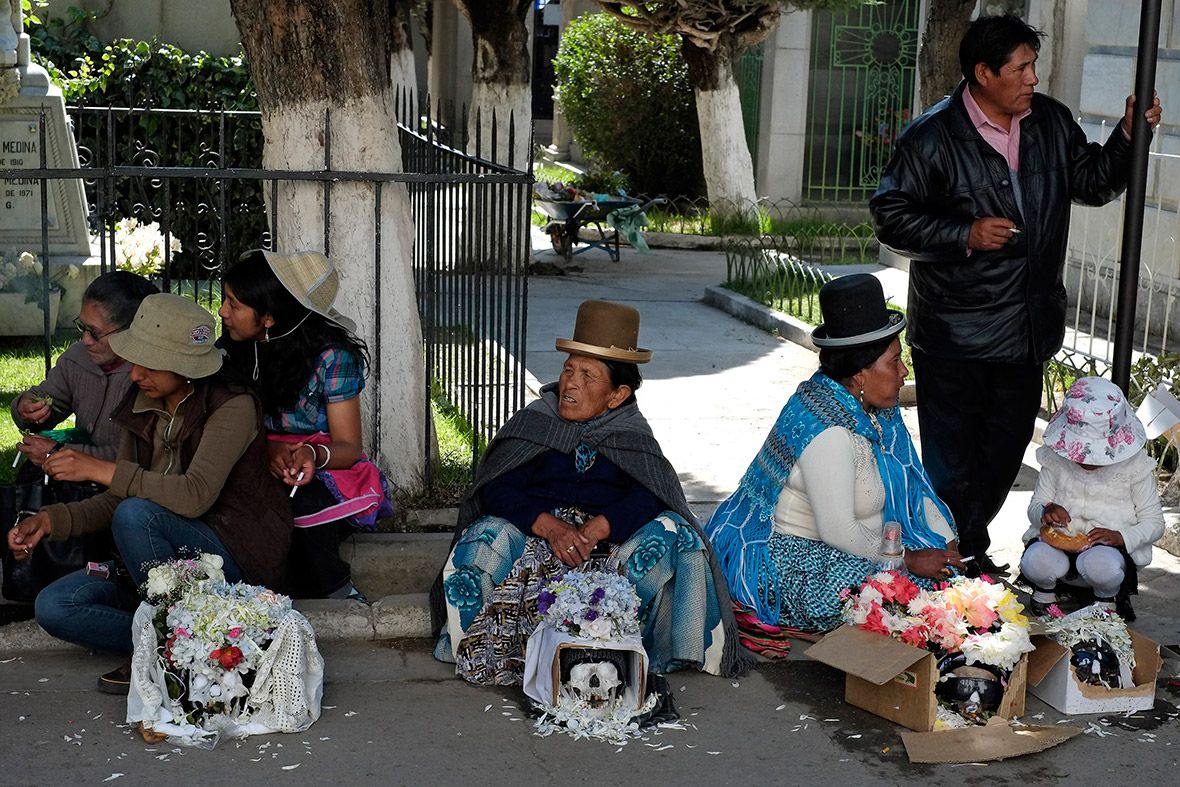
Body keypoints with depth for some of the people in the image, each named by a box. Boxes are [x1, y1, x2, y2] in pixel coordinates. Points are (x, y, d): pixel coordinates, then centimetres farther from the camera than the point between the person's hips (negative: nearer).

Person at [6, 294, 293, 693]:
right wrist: (52, 519, -10)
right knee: (54, 606, -9)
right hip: (160, 558, 7)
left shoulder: (233, 406, -17)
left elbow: (194, 496, -31)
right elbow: (116, 499, 8)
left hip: (237, 557, -7)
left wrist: (102, 469, -27)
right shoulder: (142, 408, 5)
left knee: (136, 515, -32)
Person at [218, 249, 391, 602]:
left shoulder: (332, 357, -10)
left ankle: (336, 591, -12)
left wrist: (314, 454, -32)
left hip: (326, 475, -3)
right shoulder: (229, 351, 2)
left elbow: (349, 447, -9)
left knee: (300, 501, -38)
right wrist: (266, 449, -20)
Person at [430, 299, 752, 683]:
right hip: (536, 535, 0)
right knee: (485, 536, -29)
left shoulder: (632, 435, 9)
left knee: (671, 532, -27)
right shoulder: (533, 423, 10)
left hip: (608, 542, 0)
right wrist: (549, 525, -21)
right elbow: (498, 490, -2)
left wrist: (596, 529, -27)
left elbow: (651, 496, -9)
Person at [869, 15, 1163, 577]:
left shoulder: (1051, 122, 6)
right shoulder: (931, 137, -11)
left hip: (1028, 329, 6)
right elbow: (891, 218, -10)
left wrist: (1128, 134, -1)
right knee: (950, 458, 1)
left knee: (1006, 446, 17)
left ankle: (972, 546, 35)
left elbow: (1093, 183, 15)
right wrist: (966, 235, -19)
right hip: (954, 334, -6)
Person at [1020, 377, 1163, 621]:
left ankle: (1106, 601, 0)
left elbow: (1154, 523, -1)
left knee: (1100, 564, -38)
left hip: (1109, 548, -1)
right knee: (1035, 561, -33)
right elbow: (1034, 507, 6)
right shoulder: (1056, 460, 0)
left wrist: (1120, 536, -20)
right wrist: (1046, 511, -20)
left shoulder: (1135, 467, -5)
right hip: (1059, 543, 1)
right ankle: (1044, 592, 6)